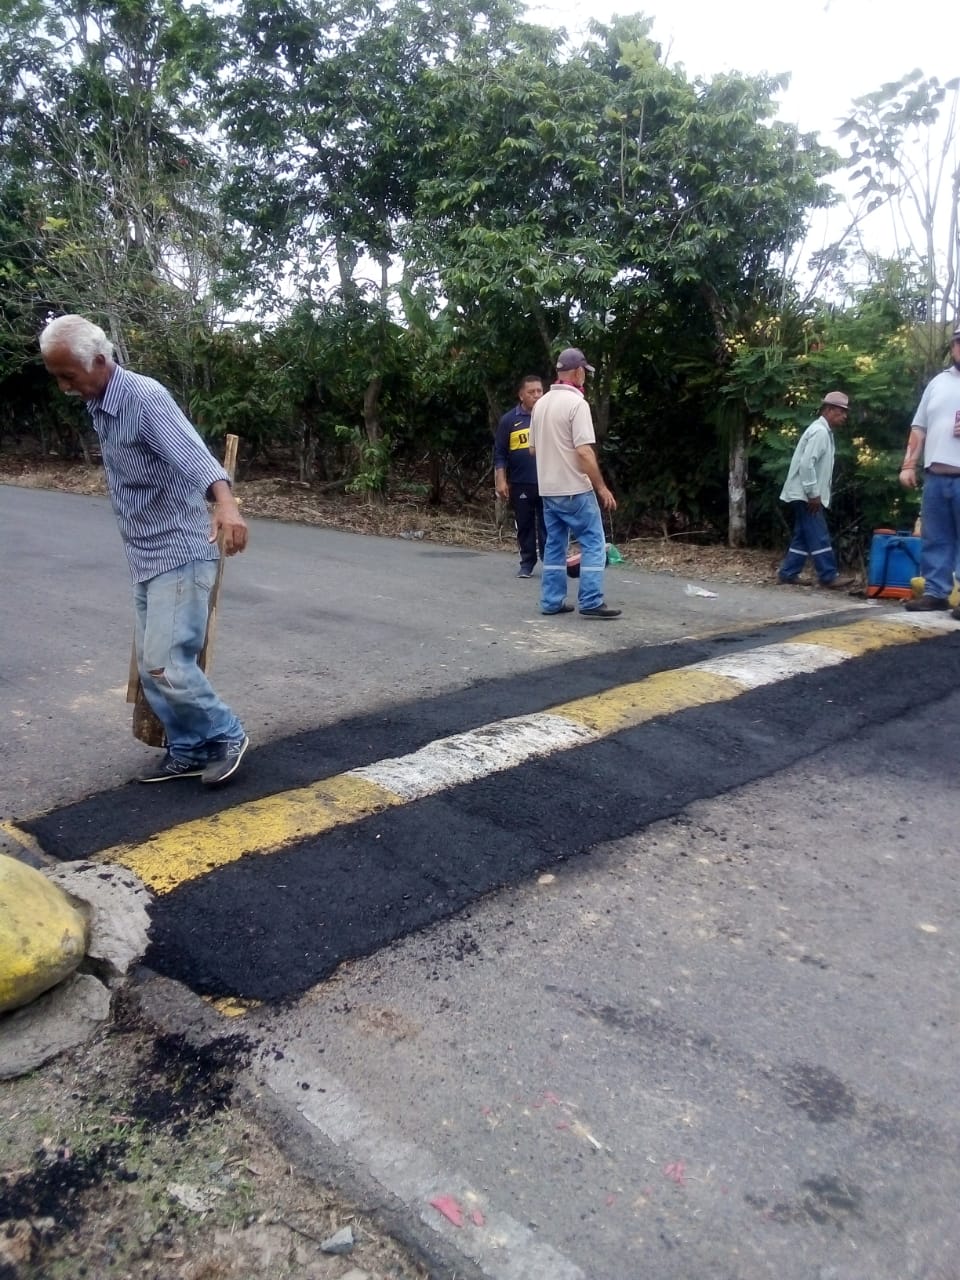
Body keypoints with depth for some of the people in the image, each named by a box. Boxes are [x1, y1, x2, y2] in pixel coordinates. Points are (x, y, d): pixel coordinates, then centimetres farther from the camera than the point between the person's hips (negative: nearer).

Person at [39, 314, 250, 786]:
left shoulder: (145, 398, -18)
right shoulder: (99, 406, 10)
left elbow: (192, 453, -36)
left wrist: (225, 502, -56)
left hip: (180, 554, -9)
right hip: (146, 558, 9)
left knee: (165, 663, -11)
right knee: (152, 666, 10)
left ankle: (227, 736, 8)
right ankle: (187, 751, 22)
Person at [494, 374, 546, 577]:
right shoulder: (509, 420, 3)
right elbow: (500, 453, 3)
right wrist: (501, 481, -3)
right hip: (520, 484, 0)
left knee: (547, 525, 2)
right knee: (525, 526, 8)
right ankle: (527, 564, 18)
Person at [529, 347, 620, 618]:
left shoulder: (540, 404, 9)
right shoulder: (576, 403, -14)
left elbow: (533, 449, 17)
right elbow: (584, 451, -20)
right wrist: (602, 487, -15)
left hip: (548, 489, 8)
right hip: (574, 489, -8)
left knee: (554, 545, 13)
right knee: (593, 543, 0)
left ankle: (552, 601, 14)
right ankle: (591, 602, -3)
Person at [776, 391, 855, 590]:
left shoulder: (824, 432, 17)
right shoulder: (820, 431, -14)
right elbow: (806, 464, -23)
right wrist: (813, 493, -21)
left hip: (806, 495, 10)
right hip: (805, 494, -10)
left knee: (803, 536, 11)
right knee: (819, 536, -9)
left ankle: (787, 574, 13)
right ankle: (828, 577, -7)